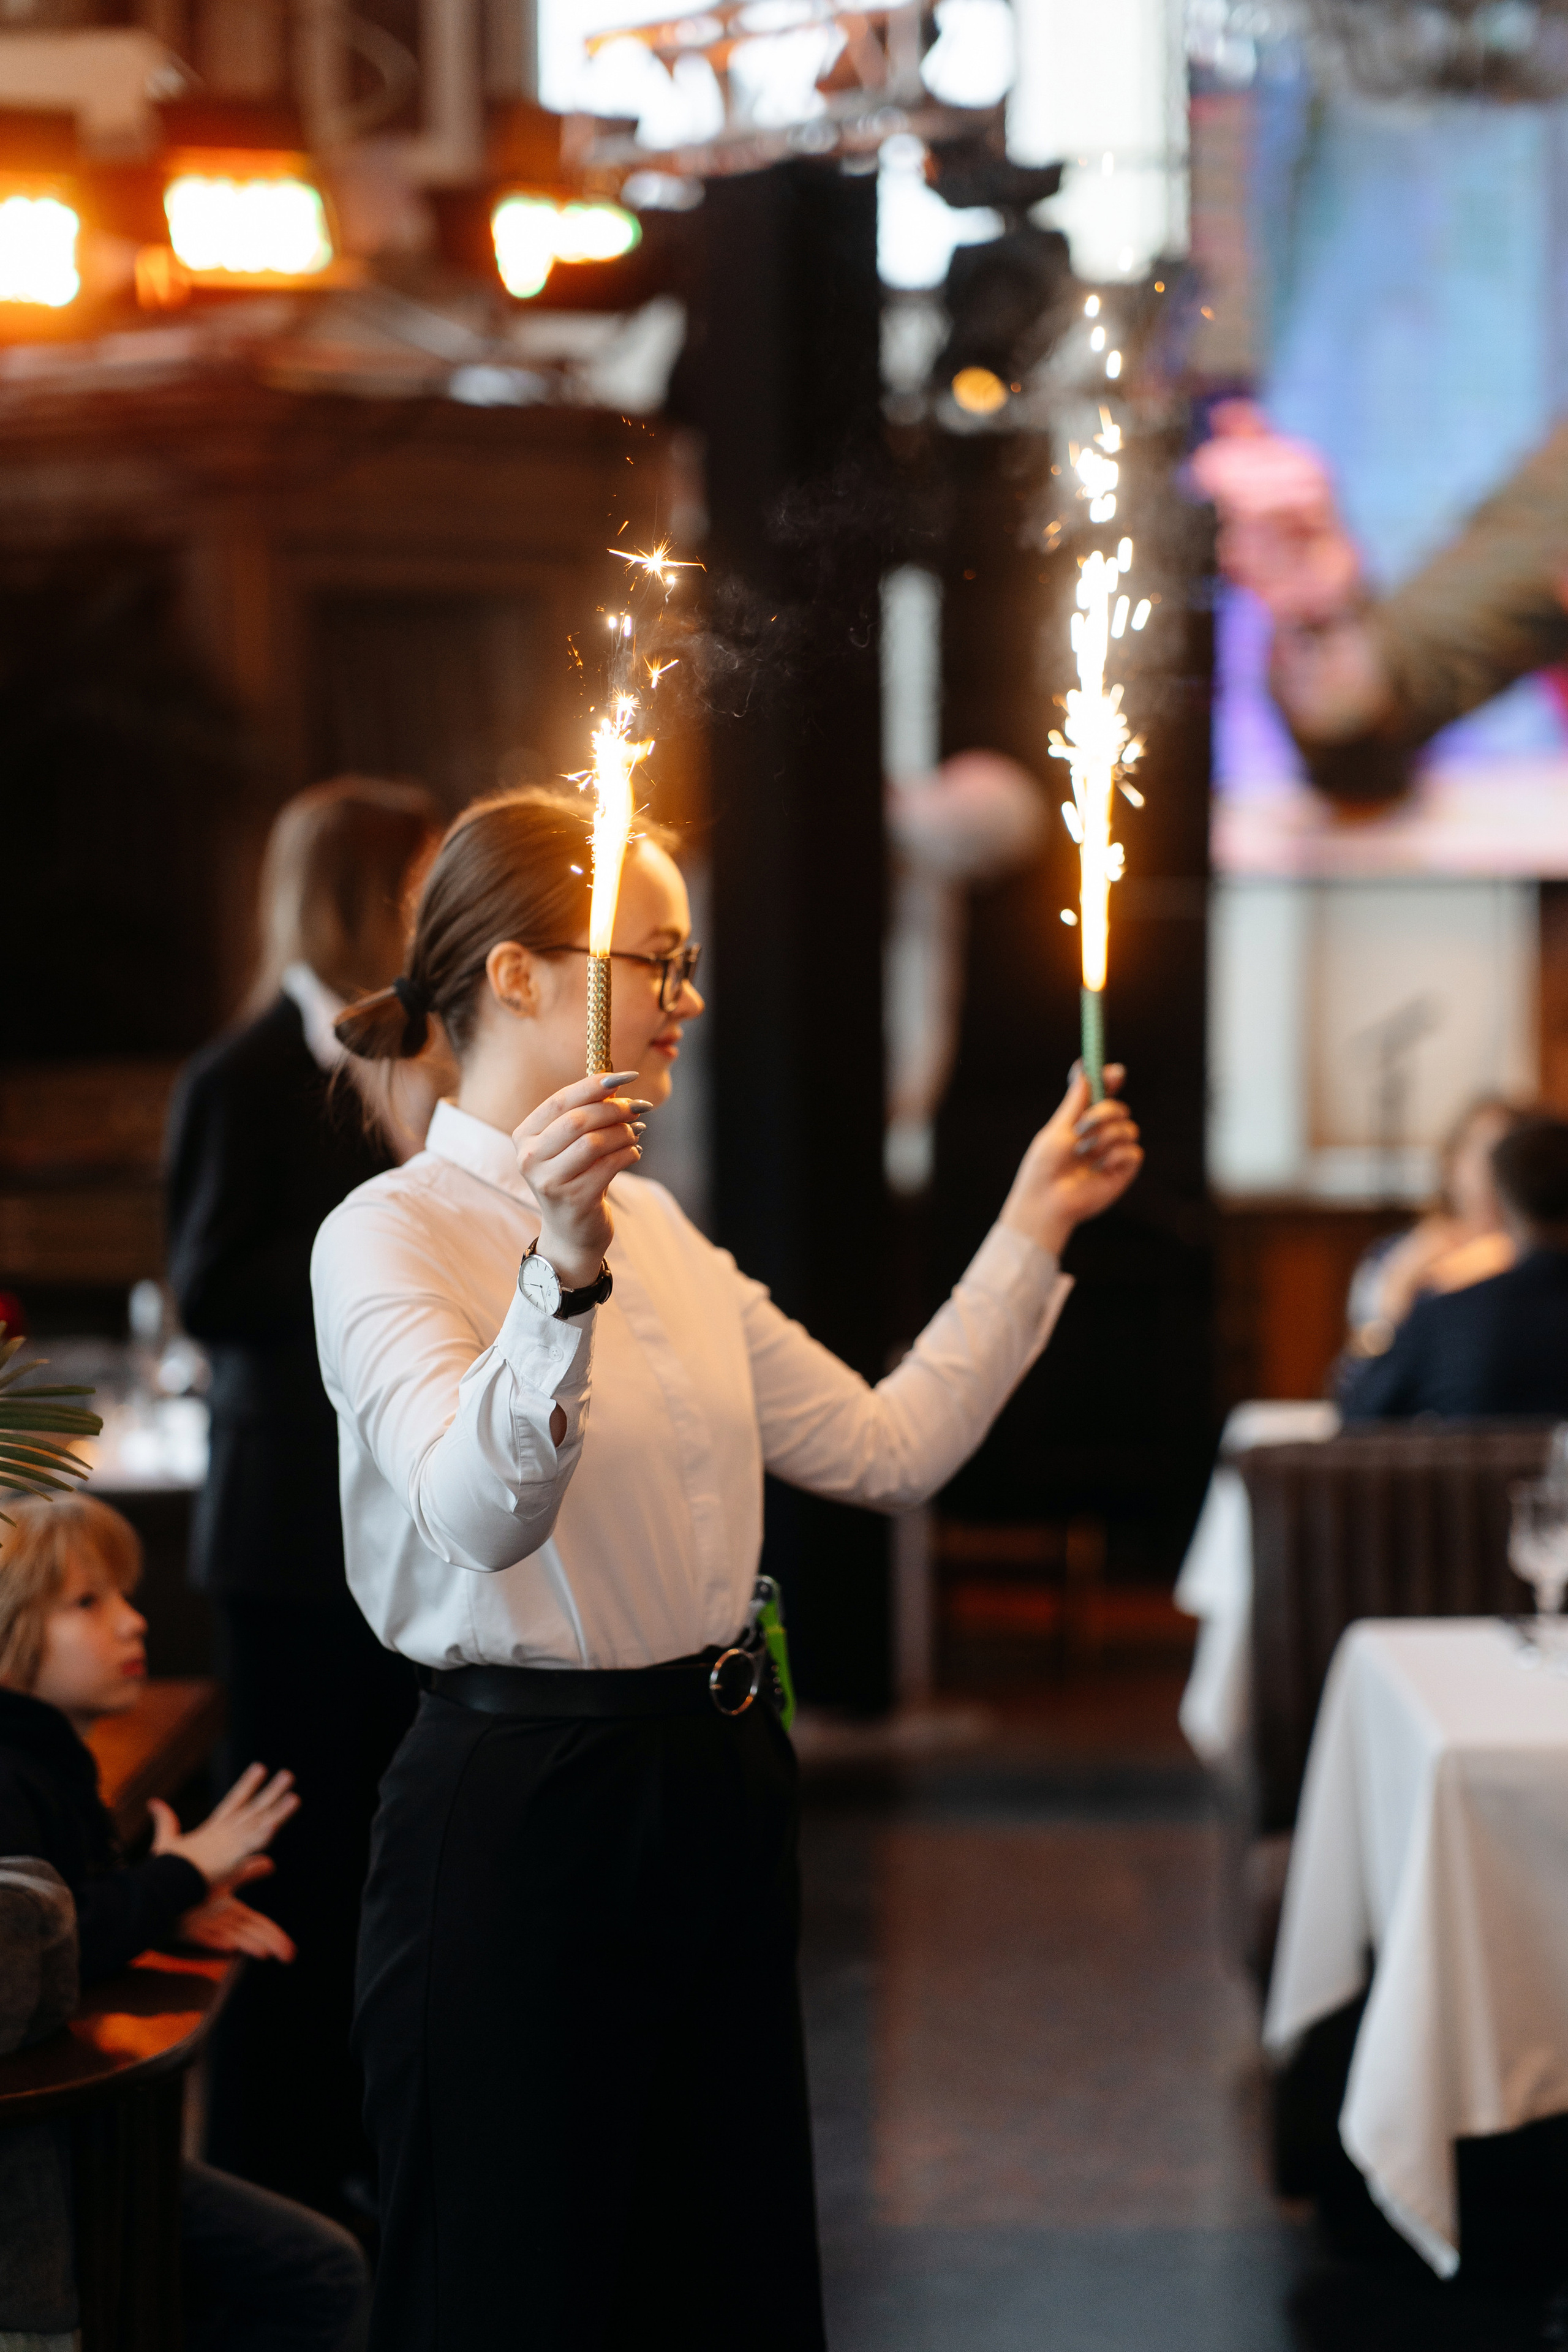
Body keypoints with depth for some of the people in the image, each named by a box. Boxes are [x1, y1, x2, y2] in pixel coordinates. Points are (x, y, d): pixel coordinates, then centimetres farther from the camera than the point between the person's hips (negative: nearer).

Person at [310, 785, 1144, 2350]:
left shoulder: (655, 1227, 13)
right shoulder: (393, 1236, -12)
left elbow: (887, 1449, 12)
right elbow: (485, 1510, -30)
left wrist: (1034, 1228, 10)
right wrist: (562, 1275, -44)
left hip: (715, 1794, 8)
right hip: (519, 1811, -8)